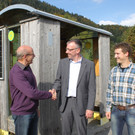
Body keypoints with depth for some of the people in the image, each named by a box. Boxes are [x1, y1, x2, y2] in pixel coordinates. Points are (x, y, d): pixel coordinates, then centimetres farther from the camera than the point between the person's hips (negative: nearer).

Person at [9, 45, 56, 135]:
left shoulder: (28, 68, 8)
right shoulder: (16, 72, -22)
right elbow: (31, 93, -27)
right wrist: (50, 95, -16)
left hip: (33, 112, 8)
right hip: (22, 114, -8)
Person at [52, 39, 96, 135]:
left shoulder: (89, 64, -4)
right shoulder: (63, 62, 5)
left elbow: (92, 88, -5)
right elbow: (58, 80, 10)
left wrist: (90, 108, -9)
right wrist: (54, 89, -13)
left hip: (81, 103, -2)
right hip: (65, 102, 3)